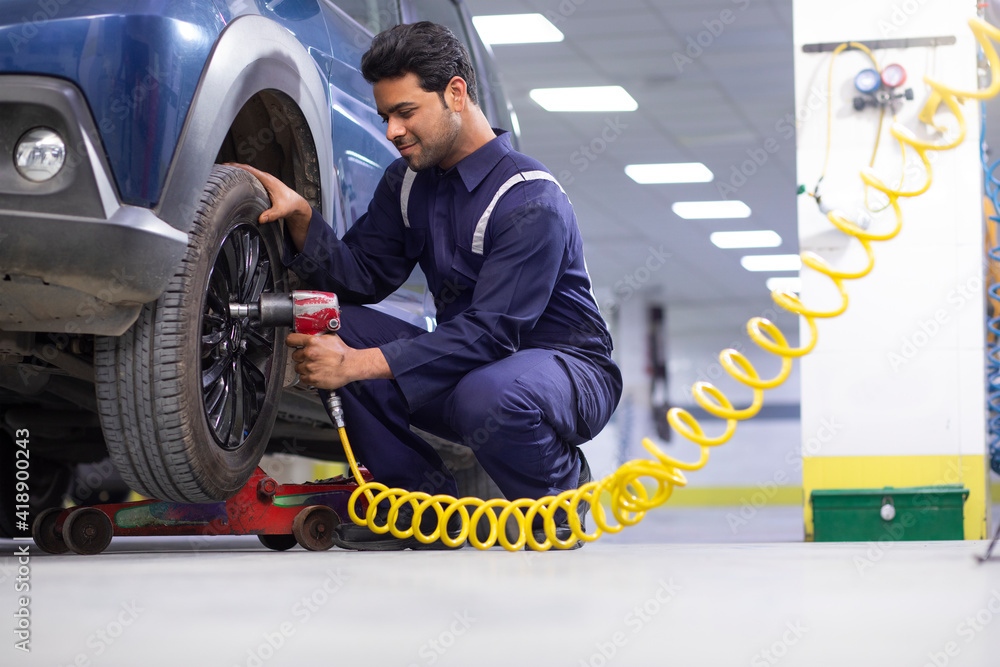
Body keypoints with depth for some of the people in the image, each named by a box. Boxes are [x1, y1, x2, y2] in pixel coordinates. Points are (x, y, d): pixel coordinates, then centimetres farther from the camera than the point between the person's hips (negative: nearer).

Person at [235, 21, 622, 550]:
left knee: (488, 396, -42)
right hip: (468, 363, 7)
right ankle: (430, 504, -5)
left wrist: (359, 364, -33)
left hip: (565, 366, -7)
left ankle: (562, 491, -7)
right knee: (322, 330, -12)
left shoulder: (531, 201, -22)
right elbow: (363, 275, -1)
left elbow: (492, 332, -29)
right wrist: (301, 218, -20)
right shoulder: (408, 182, 4)